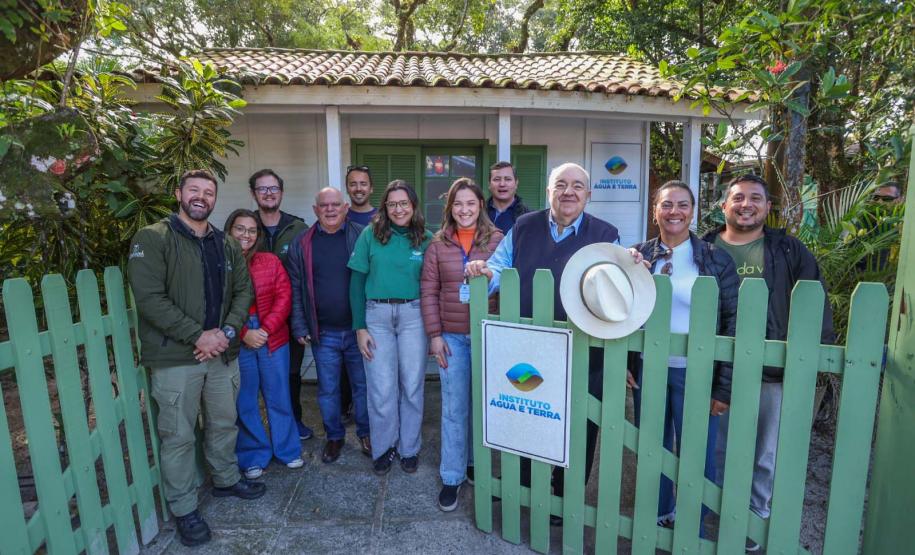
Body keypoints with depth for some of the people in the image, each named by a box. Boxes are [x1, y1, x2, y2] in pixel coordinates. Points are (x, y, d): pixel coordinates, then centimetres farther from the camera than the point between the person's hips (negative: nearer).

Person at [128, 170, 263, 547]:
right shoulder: (152, 239, -7)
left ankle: (226, 480, 41)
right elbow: (149, 298, -16)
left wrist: (227, 331, -8)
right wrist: (198, 335, -18)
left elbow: (243, 290, 8)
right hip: (174, 357, -5)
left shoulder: (227, 245, 10)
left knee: (223, 423, 19)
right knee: (178, 435, 6)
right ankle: (184, 509, 24)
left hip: (223, 353, 5)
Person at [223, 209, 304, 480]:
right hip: (237, 344, -1)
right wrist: (243, 333, -16)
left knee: (279, 397, 12)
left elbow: (284, 297, -2)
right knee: (245, 402, 10)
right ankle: (254, 456, 28)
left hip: (273, 340, 2)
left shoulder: (271, 262, 4)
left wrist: (265, 329, -13)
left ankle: (288, 449, 29)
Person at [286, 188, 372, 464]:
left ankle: (365, 433, 32)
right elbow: (295, 288, 3)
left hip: (358, 328, -1)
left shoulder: (361, 236, -1)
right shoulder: (302, 243, 3)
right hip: (323, 333, 1)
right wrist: (300, 327, -2)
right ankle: (334, 436, 33)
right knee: (328, 389, 13)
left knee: (363, 385, 12)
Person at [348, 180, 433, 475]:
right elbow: (356, 282, 1)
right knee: (381, 388, 4)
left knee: (412, 385, 8)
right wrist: (360, 327, -3)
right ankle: (383, 447, 26)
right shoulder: (370, 234, 0)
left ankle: (409, 448, 28)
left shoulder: (426, 239, 3)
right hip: (376, 315, 0)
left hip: (414, 314, 1)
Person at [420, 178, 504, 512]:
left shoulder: (497, 240, -2)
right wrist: (434, 334, -3)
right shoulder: (438, 244, 2)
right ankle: (452, 477, 21)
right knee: (454, 408, 6)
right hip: (451, 337, 1)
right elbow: (428, 291, 2)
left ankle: (475, 464, 35)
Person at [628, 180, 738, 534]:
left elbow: (734, 321, -4)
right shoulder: (638, 255, 2)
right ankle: (658, 516, 41)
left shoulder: (716, 259, -4)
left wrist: (725, 385, -7)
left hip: (694, 372, -2)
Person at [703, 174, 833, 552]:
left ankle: (754, 517, 36)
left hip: (774, 373, 0)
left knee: (765, 456, 15)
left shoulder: (789, 251, 2)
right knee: (716, 450, 14)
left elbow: (816, 307, 1)